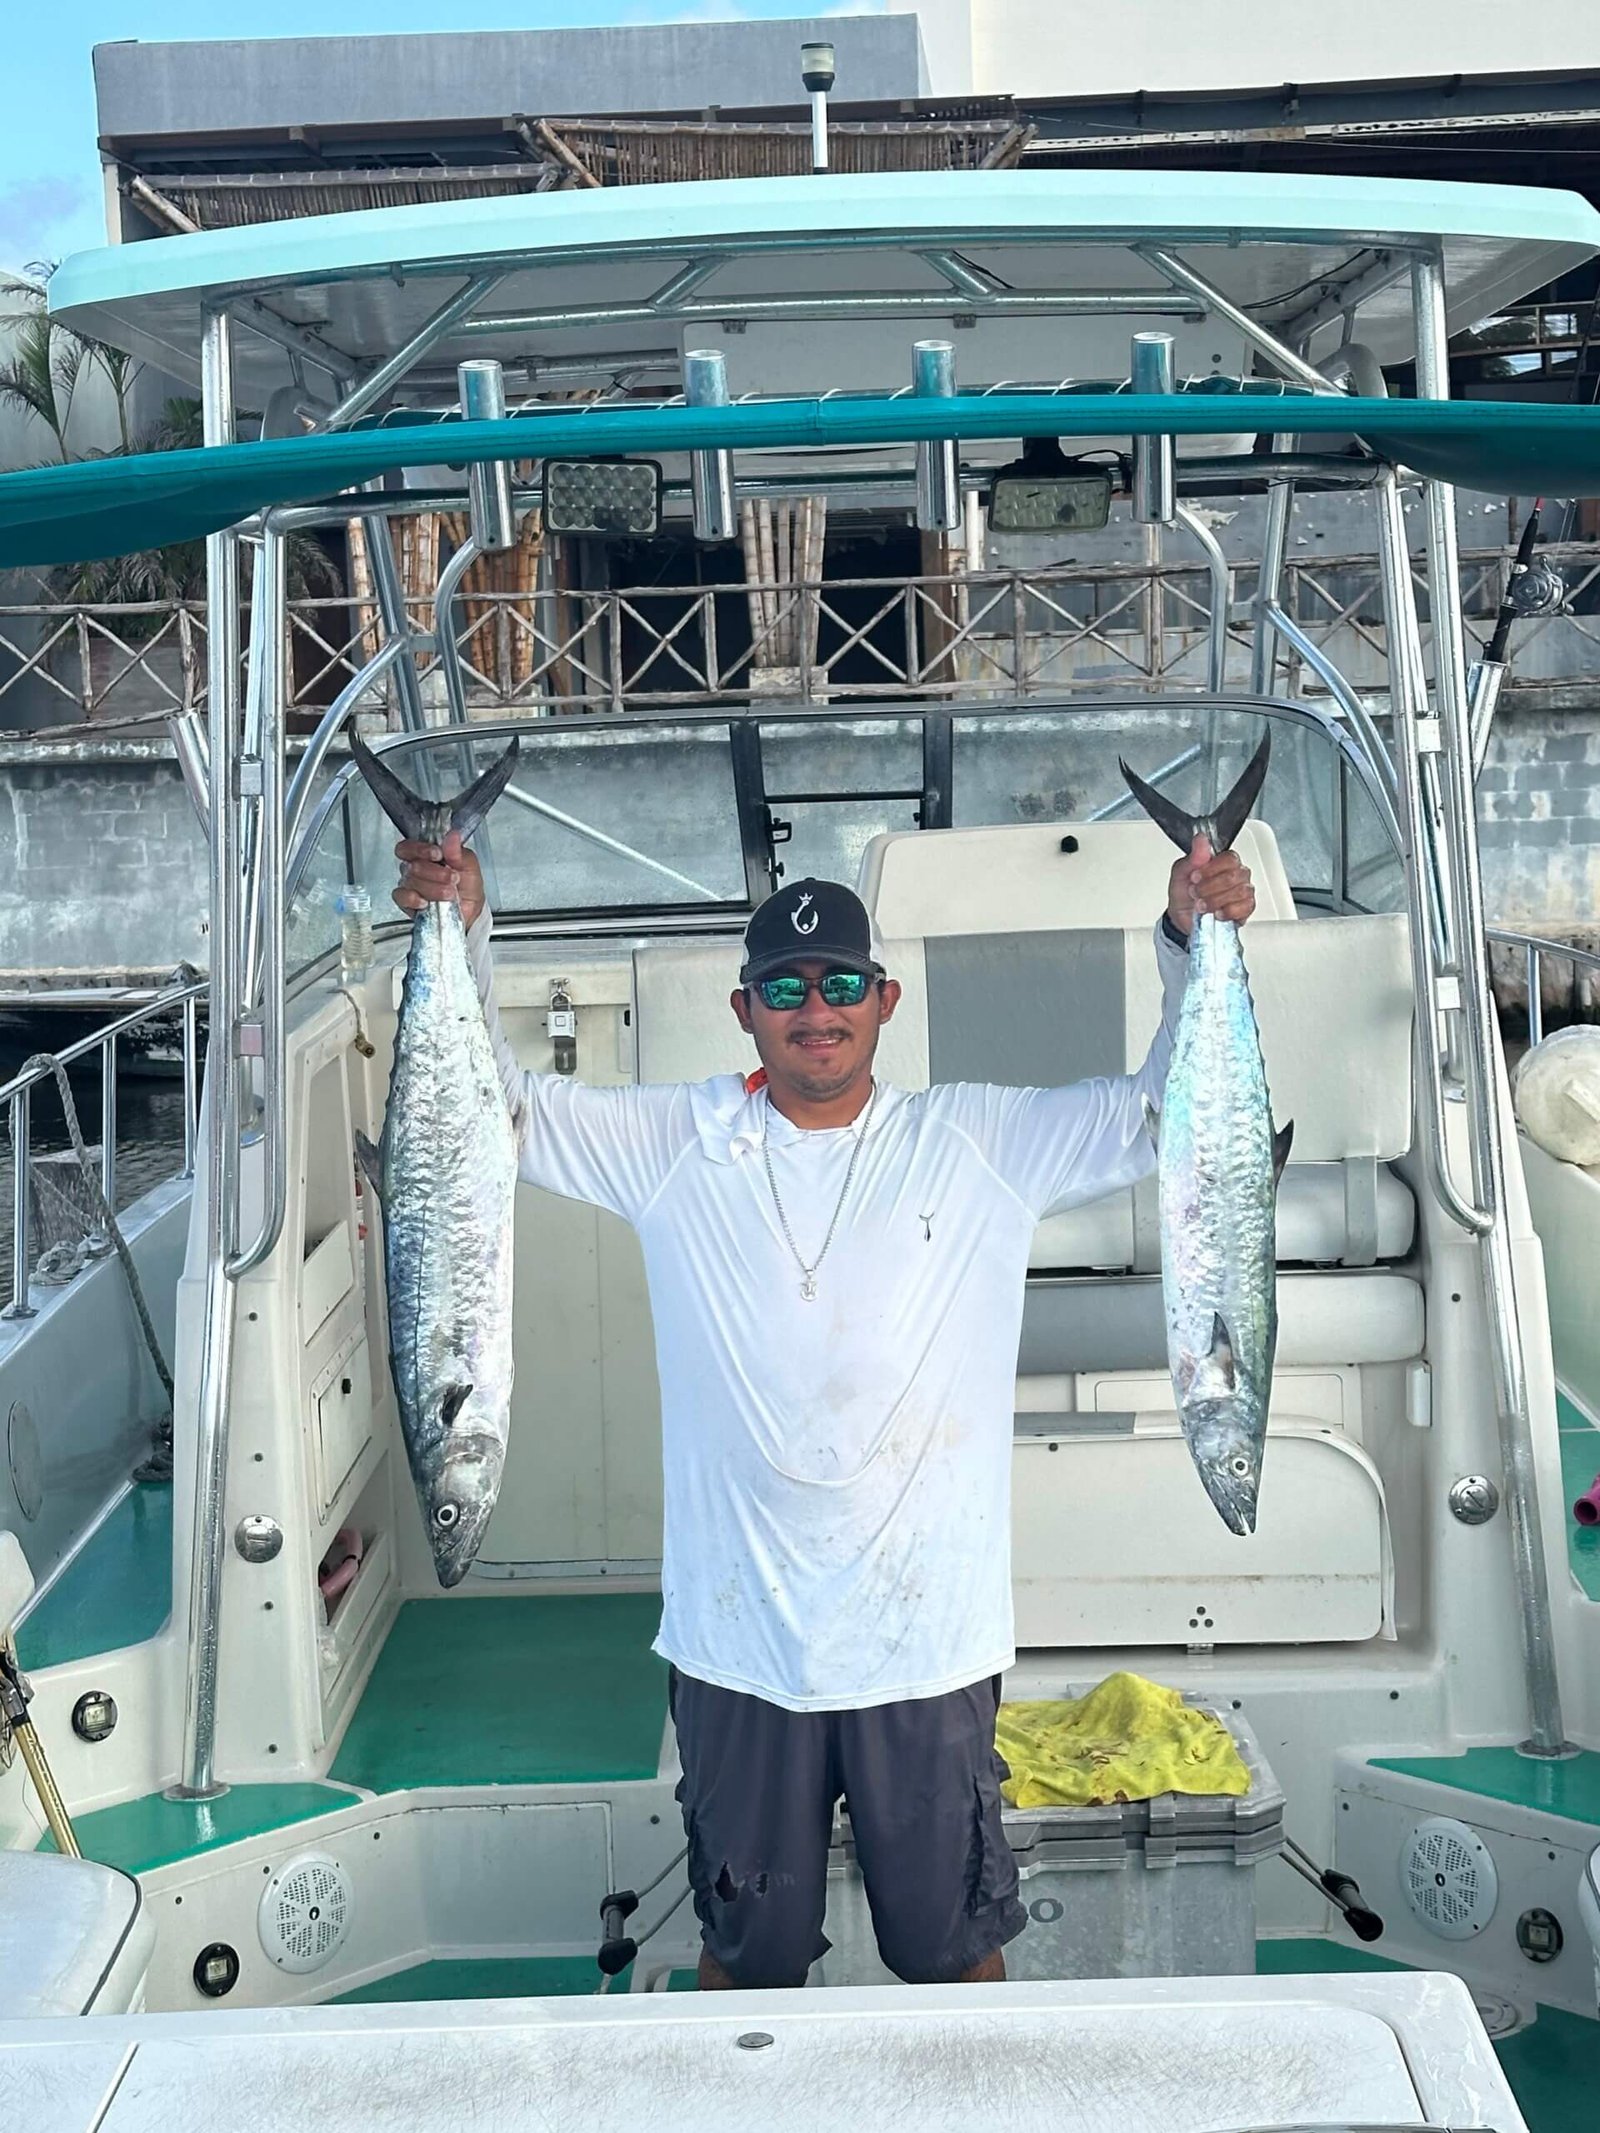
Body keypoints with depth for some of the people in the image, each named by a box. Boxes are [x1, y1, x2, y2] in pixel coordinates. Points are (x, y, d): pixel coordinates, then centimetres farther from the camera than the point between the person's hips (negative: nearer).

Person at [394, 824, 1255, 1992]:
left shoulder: (980, 1143, -1)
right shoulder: (676, 1146, -1)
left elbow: (1165, 1110, -1)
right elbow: (500, 1105, -1)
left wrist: (1193, 942, -15)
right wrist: (464, 932, -15)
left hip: (929, 1641, 0)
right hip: (739, 1643, 0)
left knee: (954, 1941, 19)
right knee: (747, 1946, 20)